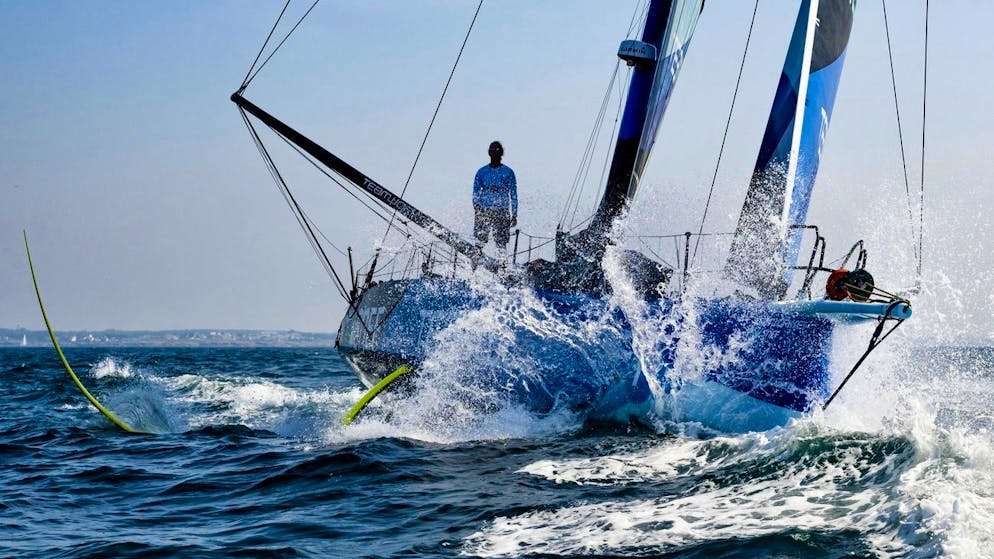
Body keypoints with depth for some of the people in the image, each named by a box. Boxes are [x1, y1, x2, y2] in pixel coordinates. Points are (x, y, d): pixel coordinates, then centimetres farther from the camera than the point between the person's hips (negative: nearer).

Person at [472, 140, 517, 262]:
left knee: (501, 242, -9)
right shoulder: (482, 172, 11)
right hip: (484, 211, 1)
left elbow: (513, 194, 8)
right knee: (480, 238, -8)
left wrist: (514, 214, 1)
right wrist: (476, 206, -10)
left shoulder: (508, 172, 7)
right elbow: (476, 192, 8)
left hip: (501, 212, -1)